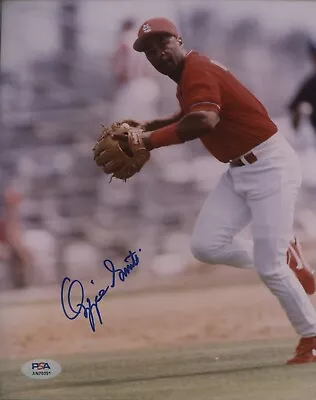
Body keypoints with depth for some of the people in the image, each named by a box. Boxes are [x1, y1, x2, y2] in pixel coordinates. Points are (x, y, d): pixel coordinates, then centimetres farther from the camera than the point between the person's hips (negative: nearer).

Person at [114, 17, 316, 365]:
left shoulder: (197, 71, -19)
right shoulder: (188, 76, 10)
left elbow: (204, 120, -38)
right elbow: (191, 114, 31)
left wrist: (150, 140, -35)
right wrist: (149, 125, 17)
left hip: (270, 167, -9)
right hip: (239, 172, 9)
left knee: (268, 267, -10)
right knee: (206, 245, -4)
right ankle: (282, 257, 16)